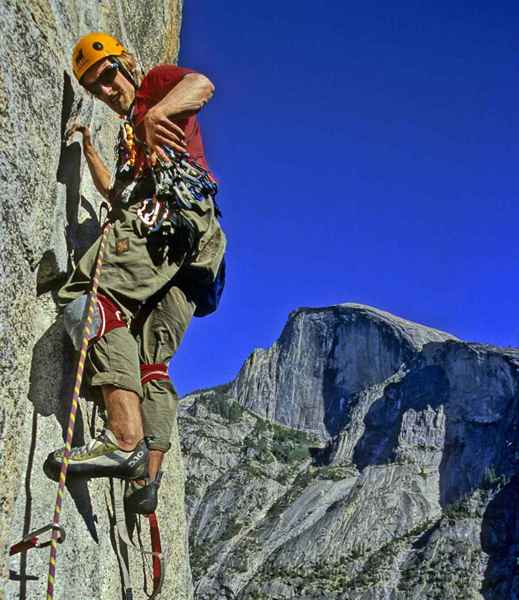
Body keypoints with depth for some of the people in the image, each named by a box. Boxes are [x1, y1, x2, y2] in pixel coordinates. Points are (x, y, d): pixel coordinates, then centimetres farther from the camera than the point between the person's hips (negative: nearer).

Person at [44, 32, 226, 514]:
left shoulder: (157, 84, 16)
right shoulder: (129, 134, 39)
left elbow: (202, 85, -9)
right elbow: (116, 196, 44)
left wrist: (158, 112, -28)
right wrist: (88, 149, 46)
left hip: (169, 211, -10)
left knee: (89, 297, -28)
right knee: (151, 360, 4)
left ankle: (126, 439, -40)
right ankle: (148, 475, 1)